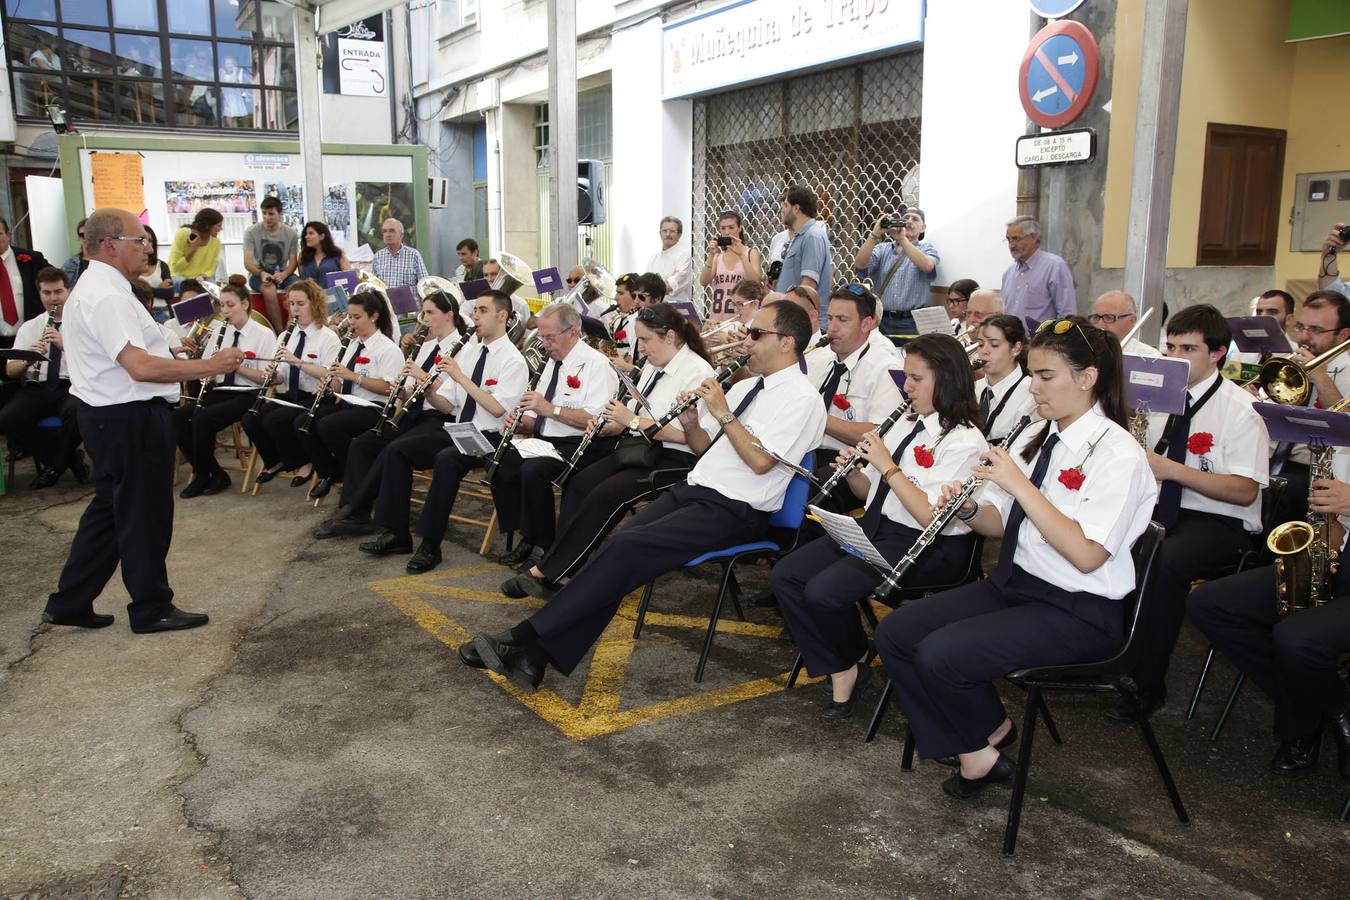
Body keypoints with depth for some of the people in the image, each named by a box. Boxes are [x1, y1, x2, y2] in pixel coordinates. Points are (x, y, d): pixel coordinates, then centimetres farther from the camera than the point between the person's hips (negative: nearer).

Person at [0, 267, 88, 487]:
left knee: (76, 411, -37)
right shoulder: (28, 327, 16)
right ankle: (68, 459, -6)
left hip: (71, 386, -3)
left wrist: (65, 345, -21)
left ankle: (54, 465, -8)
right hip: (37, 388, 3)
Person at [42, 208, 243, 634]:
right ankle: (152, 608, 17)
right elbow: (142, 368, -29)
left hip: (108, 414, 11)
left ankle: (69, 603, 27)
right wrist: (209, 366, -26)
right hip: (131, 419, -11)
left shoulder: (91, 290, 14)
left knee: (110, 508, 19)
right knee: (144, 514, 3)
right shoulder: (108, 297, -21)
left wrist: (174, 350, 18)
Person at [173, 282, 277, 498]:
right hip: (219, 391, 6)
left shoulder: (264, 334, -1)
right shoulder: (219, 331, 14)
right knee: (178, 417, -19)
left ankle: (204, 474, -7)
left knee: (203, 418, -29)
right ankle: (204, 473, -7)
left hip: (246, 395, -5)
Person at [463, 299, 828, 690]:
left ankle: (528, 638, -20)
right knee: (616, 547, -16)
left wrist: (723, 413, -12)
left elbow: (760, 461, -19)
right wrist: (691, 422, 2)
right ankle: (535, 655, -21)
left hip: (734, 511, -7)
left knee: (628, 548, -24)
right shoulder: (745, 387, 19)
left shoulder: (802, 398, -7)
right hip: (694, 489, 8)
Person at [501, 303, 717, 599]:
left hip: (672, 460, -9)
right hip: (638, 450, 9)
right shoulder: (652, 365, 16)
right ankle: (564, 566, -17)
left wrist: (631, 419, -17)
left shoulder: (697, 372, -12)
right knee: (578, 484, -14)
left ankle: (546, 571, -19)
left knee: (605, 494, -26)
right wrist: (608, 426, 0)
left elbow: (688, 434, -22)